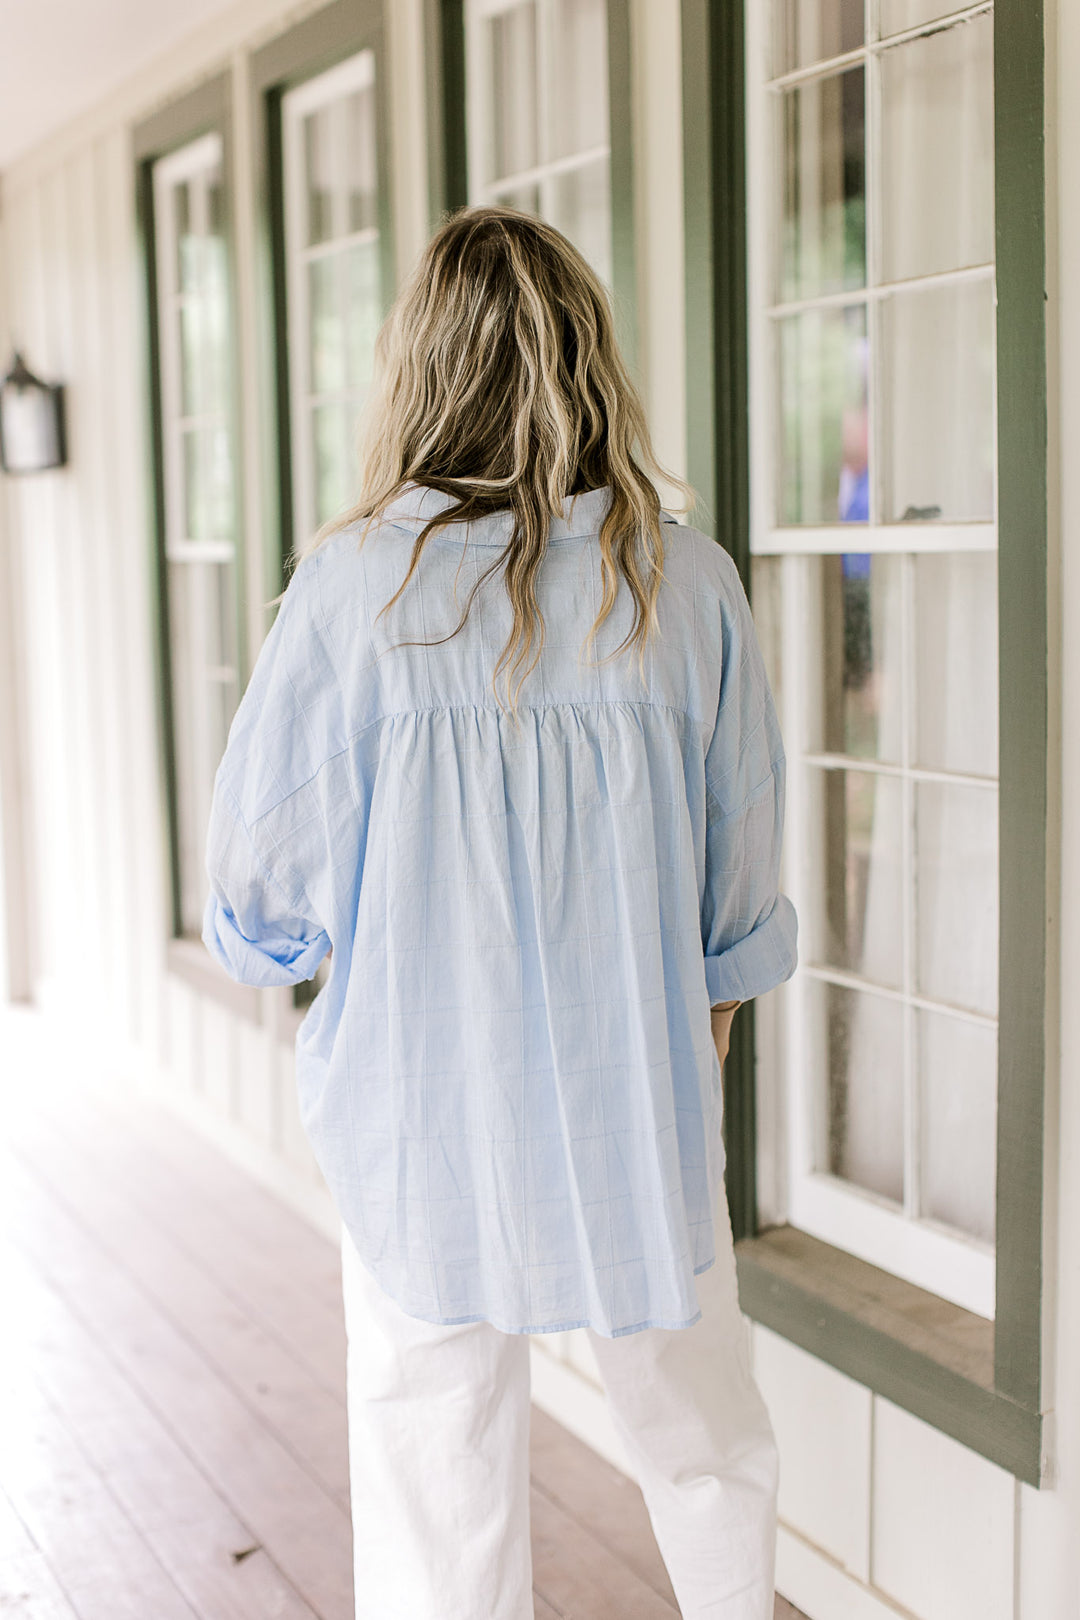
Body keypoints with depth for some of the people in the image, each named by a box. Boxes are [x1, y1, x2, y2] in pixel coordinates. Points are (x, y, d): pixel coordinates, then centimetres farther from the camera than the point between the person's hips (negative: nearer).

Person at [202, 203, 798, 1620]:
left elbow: (264, 906, -7)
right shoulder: (688, 585, -7)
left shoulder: (353, 588, -13)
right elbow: (743, 881, 2)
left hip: (424, 1126, -1)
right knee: (709, 1458, 24)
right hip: (640, 1117, 2)